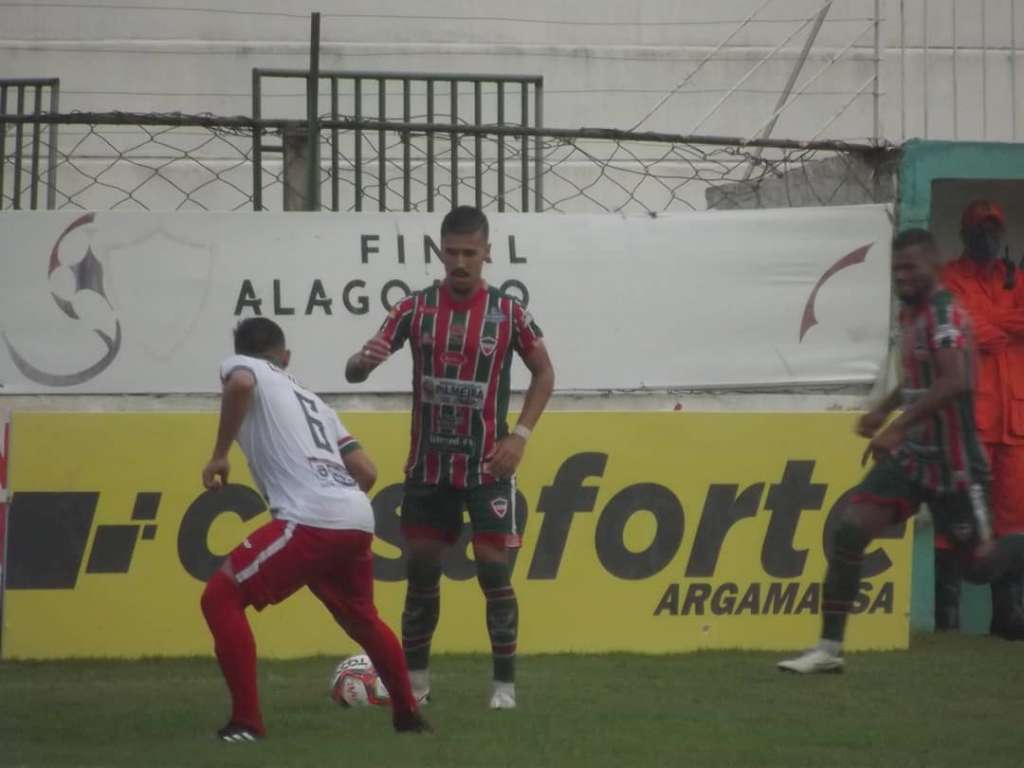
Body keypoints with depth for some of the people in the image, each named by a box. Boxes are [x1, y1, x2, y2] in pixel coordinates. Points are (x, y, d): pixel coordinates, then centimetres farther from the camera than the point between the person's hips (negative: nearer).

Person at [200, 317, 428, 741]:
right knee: (362, 618, 31)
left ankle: (246, 722, -7)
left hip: (311, 522, -7)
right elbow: (366, 471, 26)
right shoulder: (312, 399, 32)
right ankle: (408, 714, 40)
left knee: (220, 597, -1)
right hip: (358, 519, 7)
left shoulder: (242, 366, 13)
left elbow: (240, 385, -15)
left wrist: (219, 456, -6)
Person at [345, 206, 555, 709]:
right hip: (428, 464, 2)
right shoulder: (415, 308, -3)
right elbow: (354, 371, -8)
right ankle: (414, 678, 19)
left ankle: (505, 682, 3)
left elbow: (543, 372, 7)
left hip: (487, 465, -2)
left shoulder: (508, 313, -6)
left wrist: (520, 435, -6)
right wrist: (363, 361, -34)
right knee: (420, 568, 6)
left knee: (494, 569, -6)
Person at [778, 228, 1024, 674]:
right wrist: (884, 409, 14)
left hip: (951, 463, -8)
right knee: (849, 533, -8)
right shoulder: (911, 314, 10)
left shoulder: (945, 315, -18)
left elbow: (956, 382, -33)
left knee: (979, 565, 3)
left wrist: (898, 426, -36)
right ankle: (829, 649, -6)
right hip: (911, 455, 8)